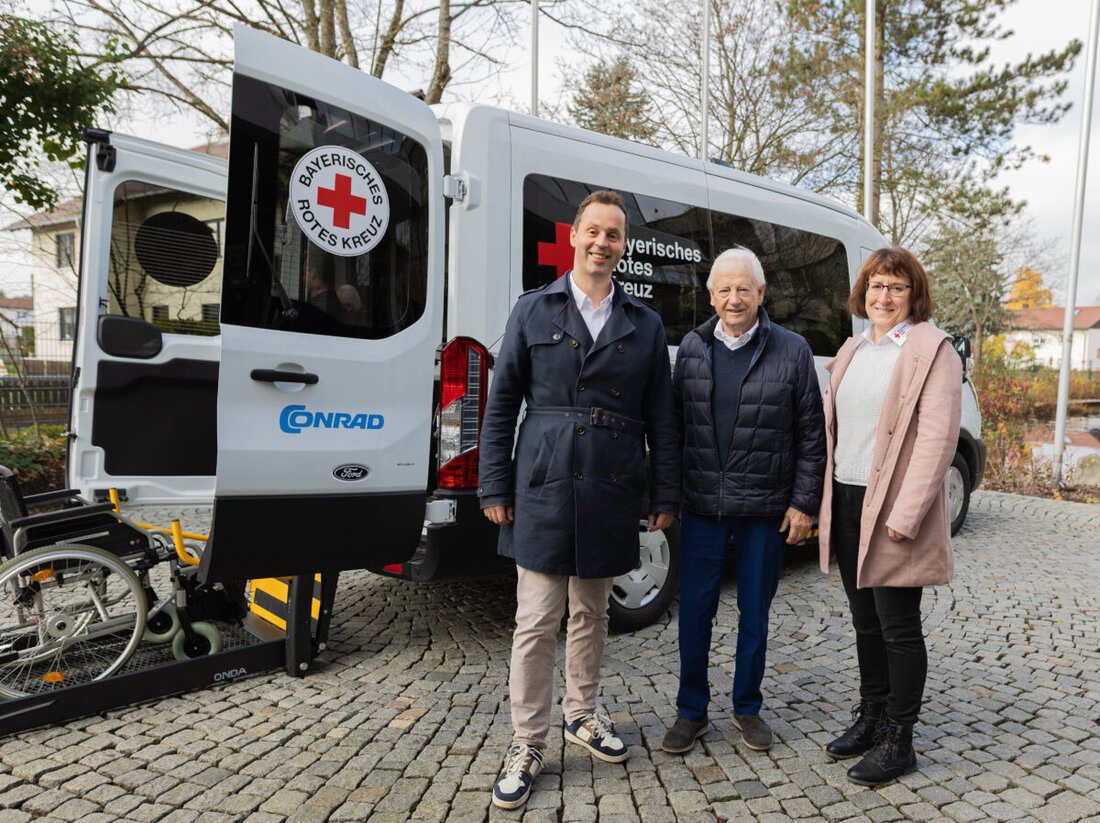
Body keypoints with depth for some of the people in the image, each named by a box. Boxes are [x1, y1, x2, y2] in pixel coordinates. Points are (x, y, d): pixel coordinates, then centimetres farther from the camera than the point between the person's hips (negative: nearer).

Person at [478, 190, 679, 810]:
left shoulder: (645, 325, 9)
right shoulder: (534, 311, 4)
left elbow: (661, 417, 9)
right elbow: (501, 405, 3)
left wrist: (667, 494, 4)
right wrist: (495, 487, -2)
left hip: (611, 494, 2)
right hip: (543, 489, -2)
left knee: (592, 613, 16)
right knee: (537, 621, 2)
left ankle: (582, 714, 36)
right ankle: (528, 745, 17)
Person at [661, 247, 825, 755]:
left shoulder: (792, 351, -1)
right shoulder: (692, 348, 5)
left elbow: (811, 435, 1)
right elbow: (675, 423, 10)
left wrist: (803, 503, -3)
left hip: (765, 509, -1)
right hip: (701, 506, 2)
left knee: (754, 614, 12)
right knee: (694, 612, 7)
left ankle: (747, 707, 31)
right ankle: (692, 711, 25)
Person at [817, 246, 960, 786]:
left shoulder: (932, 349, -8)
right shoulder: (852, 350, 14)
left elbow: (938, 437, -15)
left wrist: (905, 516, -20)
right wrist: (824, 501, 11)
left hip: (892, 509, -7)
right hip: (847, 504, 7)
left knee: (898, 627, 3)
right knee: (865, 621, 17)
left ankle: (898, 742, 18)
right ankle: (870, 719, 32)